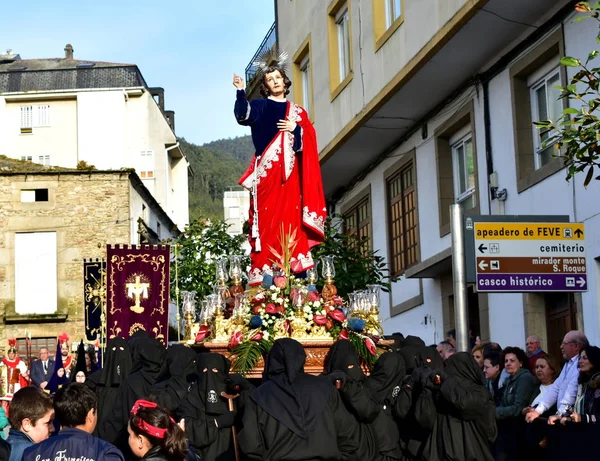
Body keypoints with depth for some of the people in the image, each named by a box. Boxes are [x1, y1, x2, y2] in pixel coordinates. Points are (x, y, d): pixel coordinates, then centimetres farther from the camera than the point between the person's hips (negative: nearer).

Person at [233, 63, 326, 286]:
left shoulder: (297, 112, 20)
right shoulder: (260, 106, 11)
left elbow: (310, 139, 11)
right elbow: (244, 115, -11)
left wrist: (296, 129, -7)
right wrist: (240, 92, -24)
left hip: (290, 171, 3)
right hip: (267, 171, -3)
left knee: (292, 217, -2)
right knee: (267, 218, -10)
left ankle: (295, 267, -3)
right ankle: (263, 269, -14)